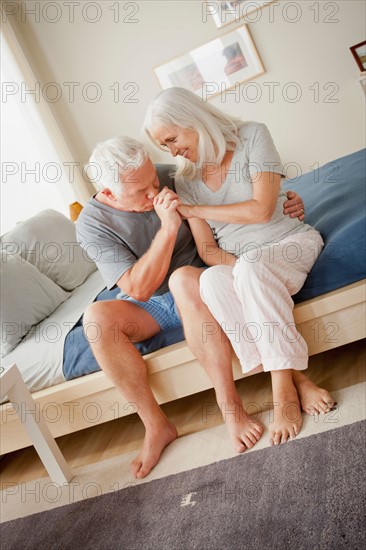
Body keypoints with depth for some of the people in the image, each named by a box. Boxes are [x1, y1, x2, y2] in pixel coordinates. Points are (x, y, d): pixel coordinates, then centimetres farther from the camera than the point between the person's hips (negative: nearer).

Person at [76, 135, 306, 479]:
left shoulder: (169, 178, -10)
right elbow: (139, 289, -22)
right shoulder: (91, 225, -14)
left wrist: (282, 202, -9)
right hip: (149, 306, 1)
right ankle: (156, 426, -19)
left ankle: (228, 403, -29)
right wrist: (168, 227, -31)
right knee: (97, 317, -30)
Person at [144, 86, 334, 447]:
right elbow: (208, 250, 0)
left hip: (292, 242, -2)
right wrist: (236, 269, -22)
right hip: (238, 264, 3)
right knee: (211, 280, -33)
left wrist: (193, 209, -10)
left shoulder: (252, 136, -5)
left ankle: (283, 390, -33)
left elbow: (262, 210, -15)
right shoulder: (186, 178, 6)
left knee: (251, 267, -37)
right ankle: (296, 378, -33)